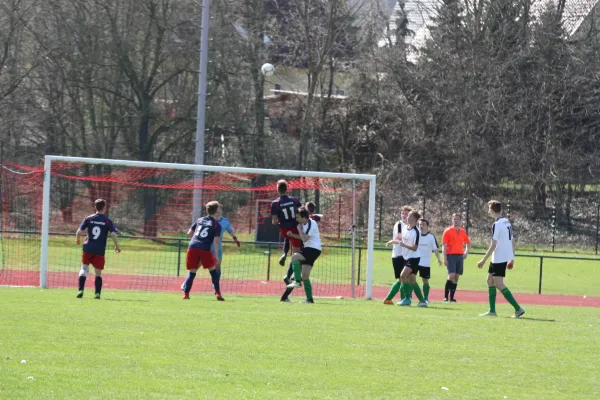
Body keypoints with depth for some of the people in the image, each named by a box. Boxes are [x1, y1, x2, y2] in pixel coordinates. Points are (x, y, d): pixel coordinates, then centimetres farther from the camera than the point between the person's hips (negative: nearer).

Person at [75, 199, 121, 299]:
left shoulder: (89, 219, 2)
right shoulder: (107, 221, -2)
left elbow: (79, 232, 0)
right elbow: (113, 234, -10)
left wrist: (78, 239, 21)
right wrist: (117, 246, 4)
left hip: (88, 248, 1)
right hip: (100, 251, -1)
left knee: (84, 268, 10)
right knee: (98, 273, 8)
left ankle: (81, 290, -5)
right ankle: (97, 293, -2)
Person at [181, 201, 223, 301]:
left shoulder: (199, 220, 19)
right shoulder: (217, 225, 7)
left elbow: (189, 234, 19)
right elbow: (216, 241, -3)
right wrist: (216, 256, -4)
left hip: (192, 247, 3)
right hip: (205, 249, -3)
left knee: (192, 272, 10)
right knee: (213, 271, 10)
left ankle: (186, 294, -1)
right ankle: (218, 293, 5)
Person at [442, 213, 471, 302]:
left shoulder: (463, 232, 12)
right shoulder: (448, 231, -2)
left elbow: (468, 243, 27)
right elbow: (444, 246, -5)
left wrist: (466, 252, 11)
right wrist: (445, 258, -12)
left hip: (460, 256, 5)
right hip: (451, 255, -5)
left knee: (456, 277, 4)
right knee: (451, 276, -16)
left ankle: (452, 297, 9)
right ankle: (446, 296, -10)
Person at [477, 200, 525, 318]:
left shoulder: (497, 225, -15)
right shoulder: (507, 222, 11)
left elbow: (493, 245, -18)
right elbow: (512, 241, 15)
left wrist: (484, 260, -14)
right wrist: (512, 258, 21)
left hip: (499, 258, -9)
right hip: (507, 257, 9)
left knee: (498, 284, -8)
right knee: (490, 280, 16)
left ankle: (518, 308, -15)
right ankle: (492, 311, 15)